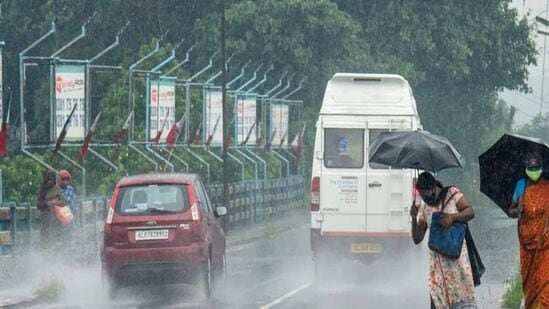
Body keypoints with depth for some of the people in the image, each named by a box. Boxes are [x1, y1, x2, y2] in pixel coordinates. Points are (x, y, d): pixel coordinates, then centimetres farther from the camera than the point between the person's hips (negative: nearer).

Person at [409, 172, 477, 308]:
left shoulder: (452, 194, 6)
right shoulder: (424, 209, 14)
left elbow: (470, 212, -3)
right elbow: (417, 238, 12)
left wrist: (452, 217, -20)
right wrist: (414, 218, -3)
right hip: (437, 259, 4)